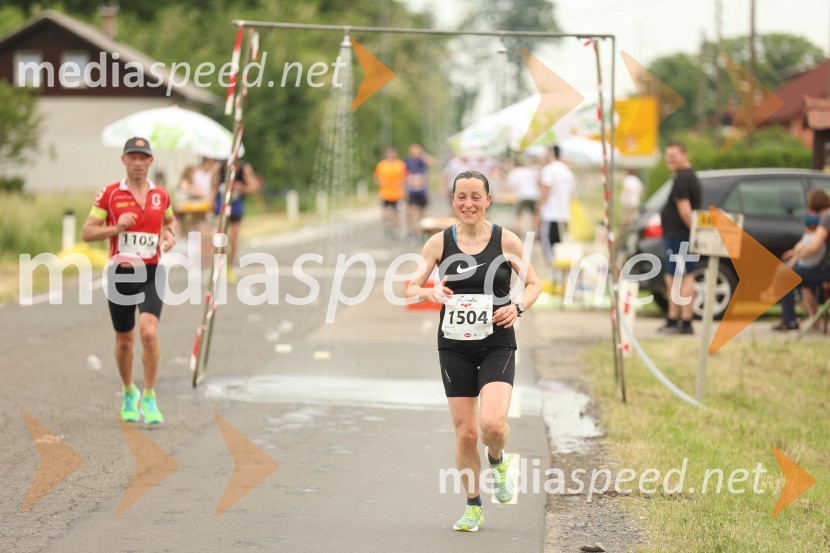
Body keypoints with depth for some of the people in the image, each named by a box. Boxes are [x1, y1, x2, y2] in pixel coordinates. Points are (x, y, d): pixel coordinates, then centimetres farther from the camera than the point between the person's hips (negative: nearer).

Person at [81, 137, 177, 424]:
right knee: (125, 340, 11)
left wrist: (170, 235, 4)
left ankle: (149, 397, -8)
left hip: (152, 274, 0)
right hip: (120, 273, 0)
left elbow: (170, 220, 26)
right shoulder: (109, 194, -1)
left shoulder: (160, 195, 6)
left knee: (149, 332, -20)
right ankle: (129, 392, 35)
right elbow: (87, 233, -2)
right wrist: (116, 227, -17)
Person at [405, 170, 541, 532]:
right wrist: (431, 292, -19)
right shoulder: (439, 242, 1)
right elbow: (410, 288, 3)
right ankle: (473, 508, 20)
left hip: (497, 345, -2)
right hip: (454, 347, 2)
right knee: (465, 432, 2)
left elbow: (534, 283, 8)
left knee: (493, 423, -21)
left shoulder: (506, 240, -2)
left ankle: (498, 462, 15)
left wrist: (518, 306, -12)